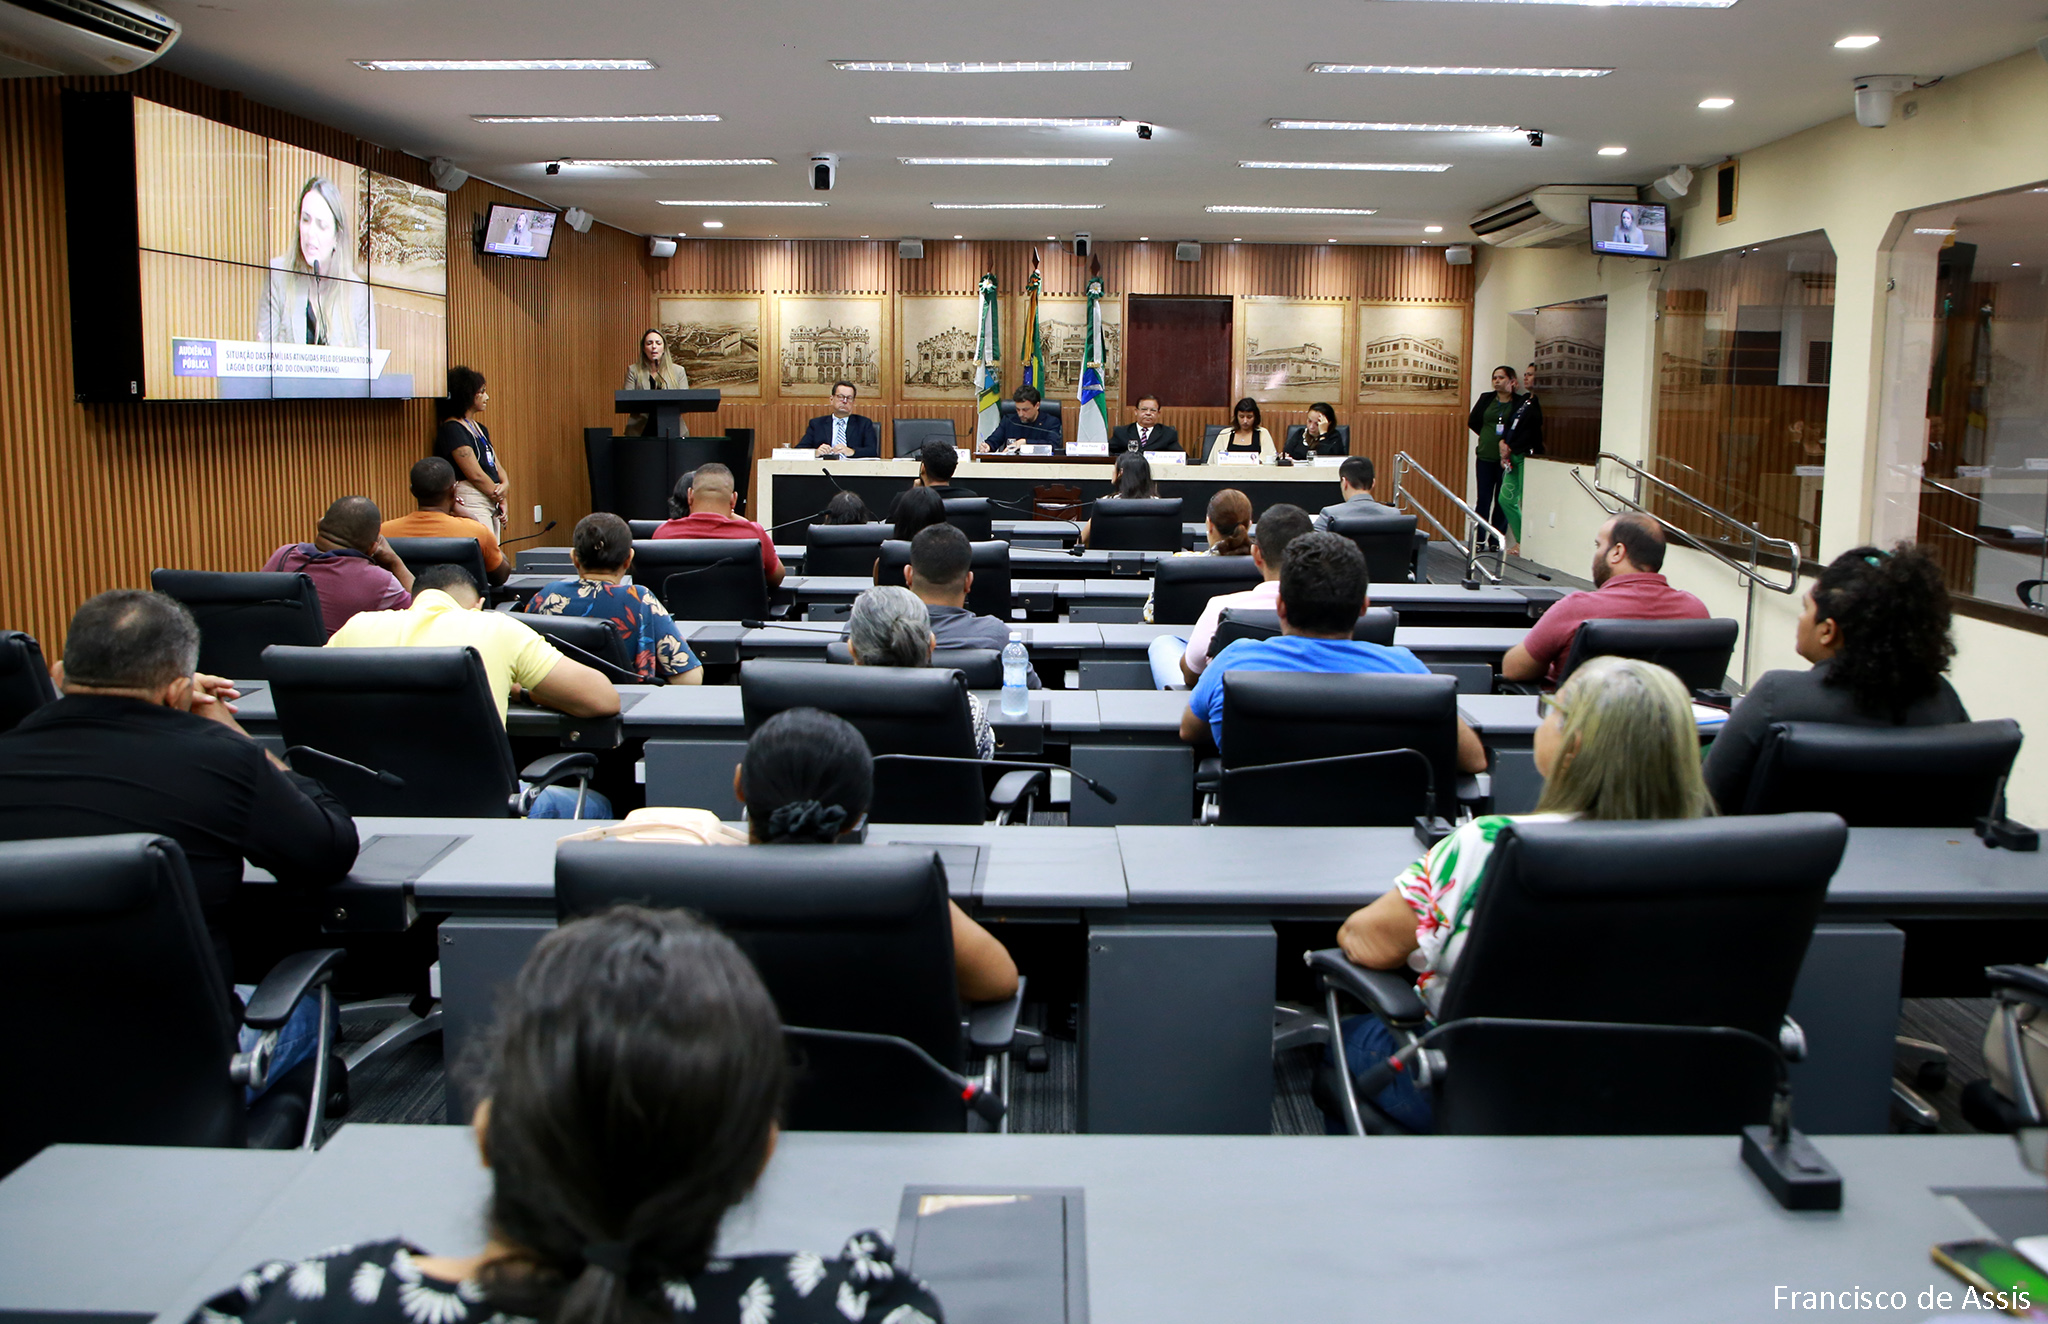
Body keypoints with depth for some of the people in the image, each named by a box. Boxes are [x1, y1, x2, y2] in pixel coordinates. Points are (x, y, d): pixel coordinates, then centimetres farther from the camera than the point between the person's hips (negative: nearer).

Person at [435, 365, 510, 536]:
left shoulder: (480, 429, 20)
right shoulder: (452, 429, -9)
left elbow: (497, 466, 18)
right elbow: (476, 475, -13)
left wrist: (505, 485, -3)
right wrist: (499, 496, -1)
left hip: (492, 506, 9)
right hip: (470, 504, -9)